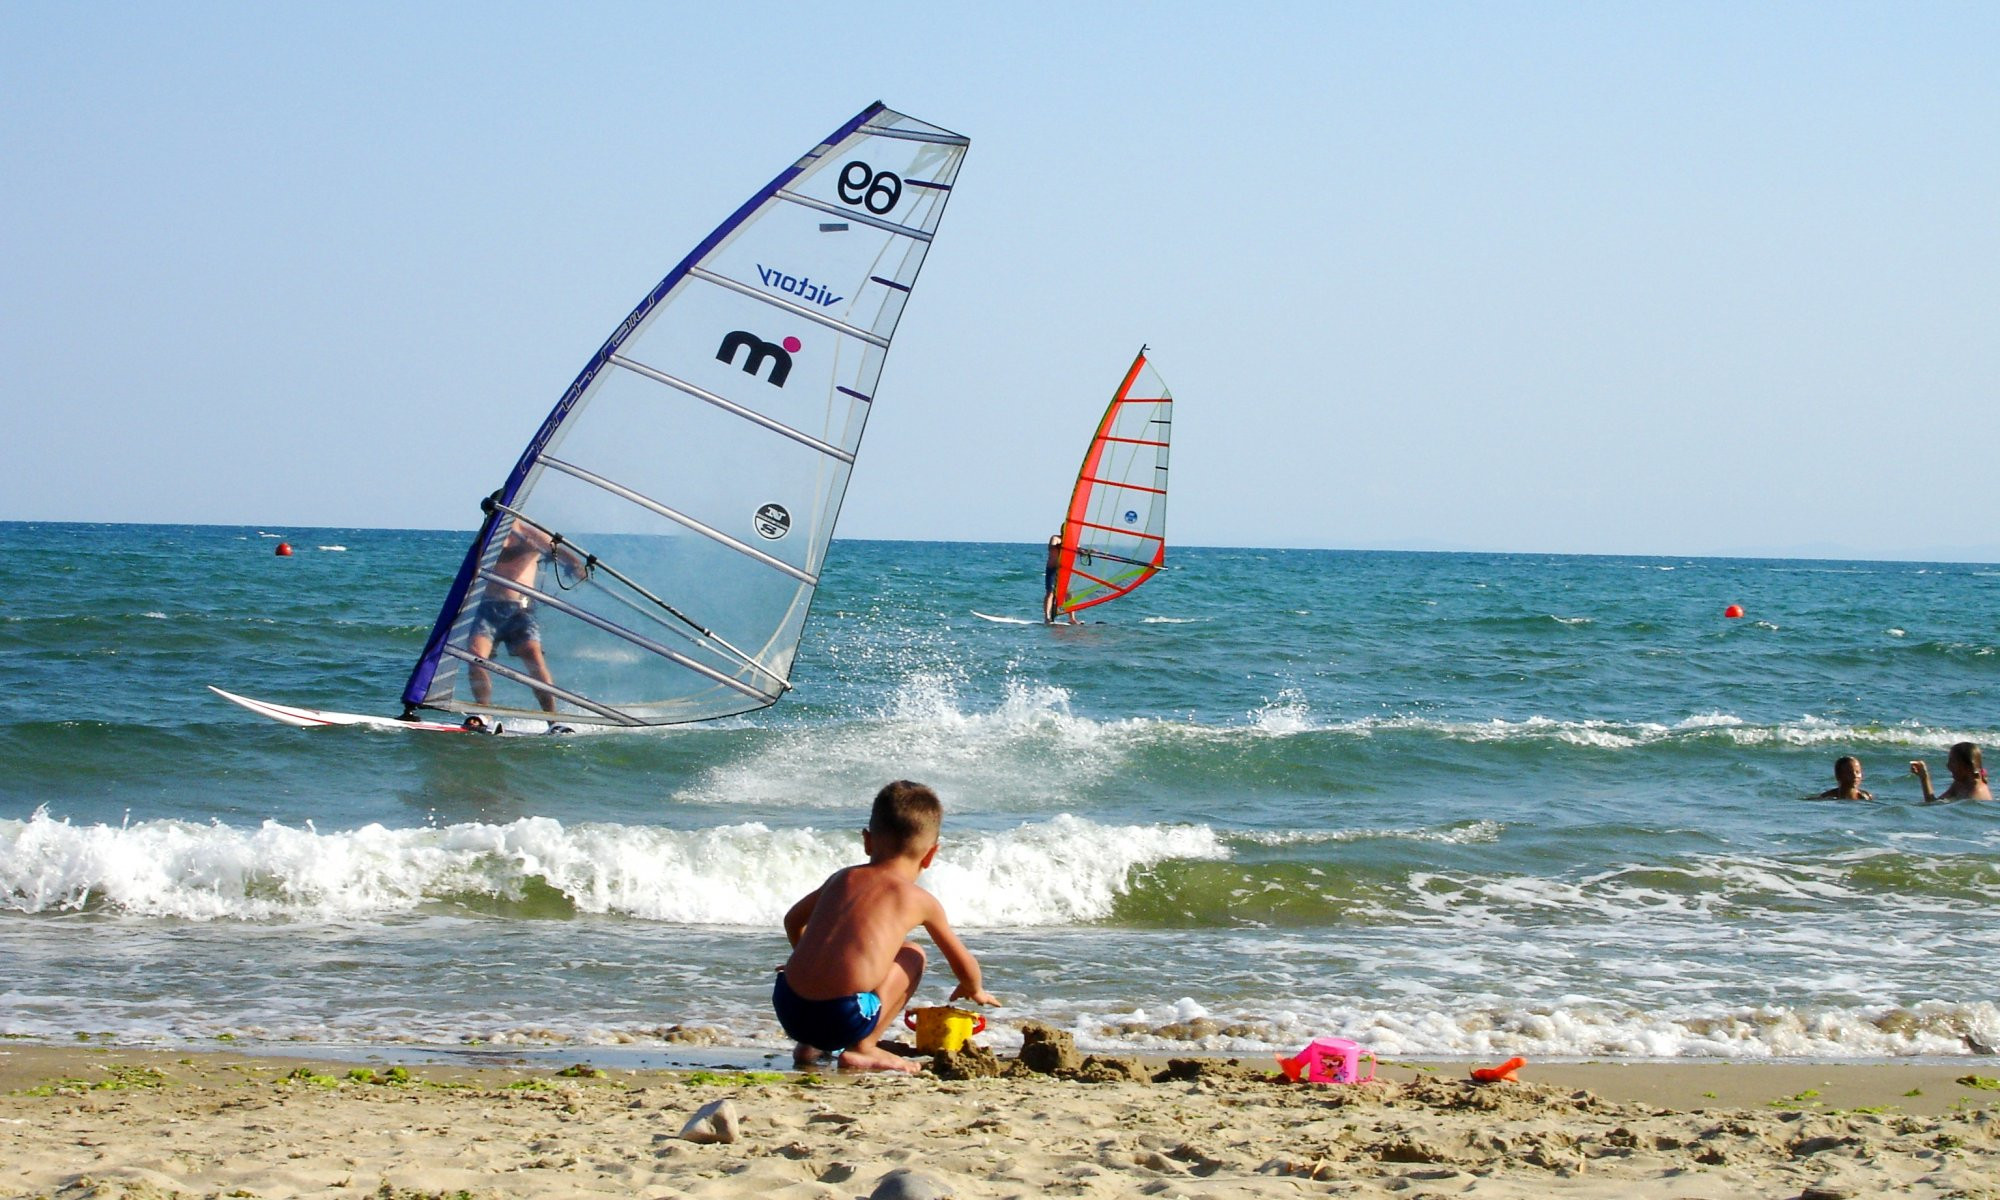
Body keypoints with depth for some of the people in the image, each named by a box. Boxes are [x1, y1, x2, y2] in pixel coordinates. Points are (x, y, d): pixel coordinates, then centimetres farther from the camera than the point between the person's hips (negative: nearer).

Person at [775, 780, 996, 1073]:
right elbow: (963, 962, 21)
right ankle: (862, 1049, 10)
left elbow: (793, 920, 37)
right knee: (913, 954, 16)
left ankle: (808, 1046, 27)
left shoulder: (841, 878, 19)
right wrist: (974, 990, 44)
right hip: (843, 1021, -5)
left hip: (787, 1008, 6)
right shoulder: (920, 901, 7)